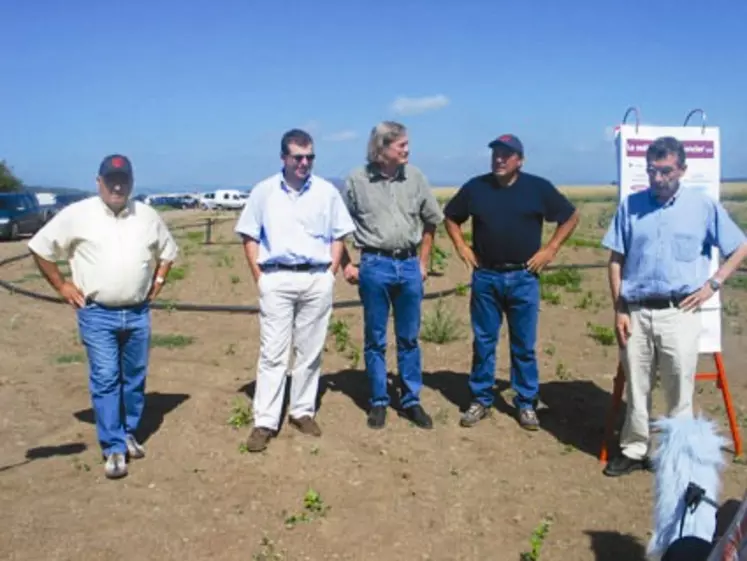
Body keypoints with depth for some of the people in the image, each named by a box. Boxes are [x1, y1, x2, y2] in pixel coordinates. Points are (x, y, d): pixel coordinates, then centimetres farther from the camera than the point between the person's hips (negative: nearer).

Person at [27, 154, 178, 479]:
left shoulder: (148, 216, 5)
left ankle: (129, 433, 28)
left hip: (138, 313, 4)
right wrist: (62, 285, -1)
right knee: (105, 380, -4)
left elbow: (168, 251, 20)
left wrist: (158, 281, 8)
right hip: (97, 314, -3)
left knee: (135, 378, 12)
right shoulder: (77, 215, -5)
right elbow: (40, 247, 2)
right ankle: (114, 449, 3)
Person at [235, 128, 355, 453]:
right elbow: (249, 236, 6)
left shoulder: (327, 192, 4)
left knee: (310, 351, 9)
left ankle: (303, 411, 22)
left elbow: (338, 236, 10)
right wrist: (259, 277, -1)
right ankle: (264, 422, 3)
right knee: (272, 352, -1)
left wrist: (331, 274, 1)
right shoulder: (264, 191, 2)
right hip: (277, 280, -1)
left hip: (317, 280, 1)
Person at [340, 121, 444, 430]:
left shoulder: (415, 177, 3)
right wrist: (346, 264, 1)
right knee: (375, 340, 7)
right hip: (375, 266, -2)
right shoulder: (357, 180, -4)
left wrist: (423, 262, 11)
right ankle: (378, 402, 19)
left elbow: (431, 220, 13)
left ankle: (411, 401, 21)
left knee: (409, 339, 10)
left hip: (409, 265, 3)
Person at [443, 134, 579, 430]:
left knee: (524, 345, 6)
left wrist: (550, 249, -1)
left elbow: (571, 217, 6)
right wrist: (461, 246, 5)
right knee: (483, 342, 7)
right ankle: (480, 400, 19)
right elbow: (450, 216, 17)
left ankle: (526, 403, 18)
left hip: (523, 278, -1)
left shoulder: (538, 187, -2)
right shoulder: (475, 187, 2)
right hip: (485, 277, 1)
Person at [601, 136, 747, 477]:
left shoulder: (703, 206, 1)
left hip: (679, 313, -1)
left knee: (679, 392, 6)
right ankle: (633, 451, 26)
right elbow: (616, 261, 6)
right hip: (636, 313, 2)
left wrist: (713, 284, -1)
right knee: (636, 389, 11)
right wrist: (619, 310, 0)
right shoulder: (630, 206, 4)